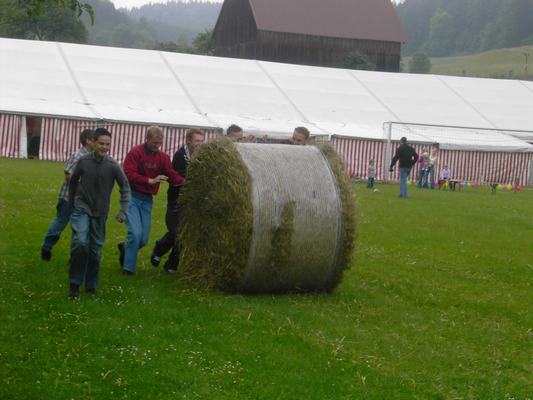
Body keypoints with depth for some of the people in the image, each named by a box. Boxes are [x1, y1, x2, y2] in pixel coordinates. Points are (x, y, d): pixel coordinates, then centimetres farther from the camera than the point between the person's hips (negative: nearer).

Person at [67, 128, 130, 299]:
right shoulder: (84, 161, -7)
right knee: (80, 243, -19)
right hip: (82, 209, -1)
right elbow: (73, 181, 9)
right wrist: (71, 202, 16)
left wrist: (123, 211, -7)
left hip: (100, 213, 1)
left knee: (95, 249, 8)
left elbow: (125, 187, -1)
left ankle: (91, 285, 25)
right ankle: (75, 283, -7)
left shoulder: (112, 165, -9)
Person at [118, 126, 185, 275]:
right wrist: (150, 181, -27)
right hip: (131, 197, -5)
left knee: (143, 239, 6)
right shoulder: (135, 153, -10)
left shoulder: (163, 157, 5)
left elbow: (172, 175, -5)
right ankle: (128, 268, 0)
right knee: (136, 233, -16)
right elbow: (129, 175, -19)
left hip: (147, 200, 5)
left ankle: (125, 247, 38)